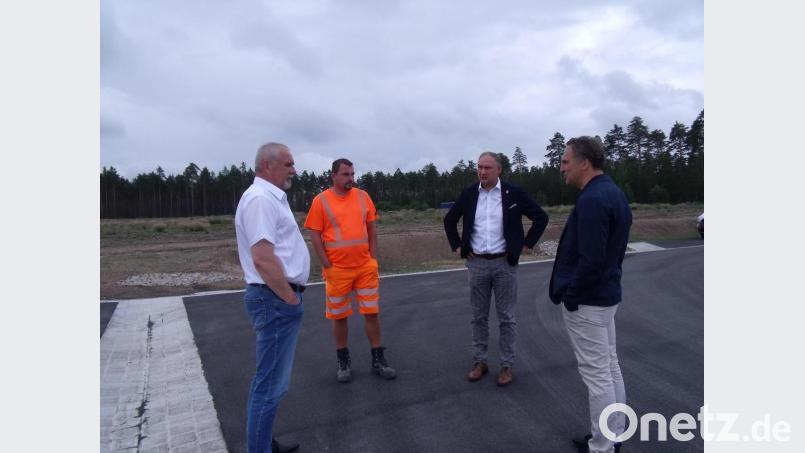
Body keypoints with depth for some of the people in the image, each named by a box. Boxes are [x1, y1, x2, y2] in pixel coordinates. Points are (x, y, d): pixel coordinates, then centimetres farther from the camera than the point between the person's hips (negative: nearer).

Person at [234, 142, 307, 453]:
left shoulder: (270, 198, 15)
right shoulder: (260, 199, -17)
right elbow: (263, 258, -26)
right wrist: (291, 299, -17)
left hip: (278, 298, 11)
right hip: (276, 300, -11)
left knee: (268, 379, 20)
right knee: (271, 383, 0)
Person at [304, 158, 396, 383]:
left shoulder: (363, 196, 4)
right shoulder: (321, 200, -6)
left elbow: (372, 229, 9)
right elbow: (315, 236, -6)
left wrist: (373, 258, 3)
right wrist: (327, 266, -9)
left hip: (365, 268, 3)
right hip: (337, 270, -2)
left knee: (372, 313, 6)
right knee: (340, 317, 9)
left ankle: (378, 360, 19)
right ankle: (343, 362, 25)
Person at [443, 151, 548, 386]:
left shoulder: (514, 193, -6)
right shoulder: (469, 194, 2)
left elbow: (541, 217, 1)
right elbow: (449, 220, 15)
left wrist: (525, 245, -2)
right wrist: (458, 246, 7)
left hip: (504, 263, -2)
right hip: (476, 263, 3)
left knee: (506, 317, 6)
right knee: (479, 316, 11)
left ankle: (506, 365, 19)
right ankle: (479, 362, 24)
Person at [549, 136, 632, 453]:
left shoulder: (591, 199, -22)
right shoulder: (614, 193, 9)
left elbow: (590, 259, -26)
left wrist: (570, 294, -15)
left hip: (586, 300, -10)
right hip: (606, 294, 10)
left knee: (596, 373, 2)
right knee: (609, 366, 18)